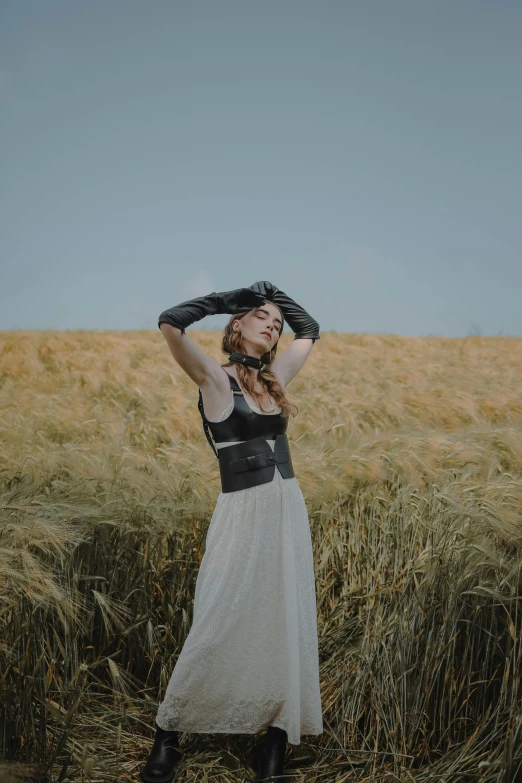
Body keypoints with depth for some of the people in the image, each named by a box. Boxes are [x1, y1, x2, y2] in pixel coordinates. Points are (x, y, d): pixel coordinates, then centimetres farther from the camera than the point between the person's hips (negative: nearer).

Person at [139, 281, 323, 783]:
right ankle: (167, 734, 16)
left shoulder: (274, 377, 11)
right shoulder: (215, 379, -5)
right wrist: (227, 299, -9)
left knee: (286, 627, 7)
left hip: (289, 511, 6)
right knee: (217, 630, -3)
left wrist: (275, 293, 15)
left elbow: (309, 331, 27)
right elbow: (170, 323, -21)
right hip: (242, 515, -6)